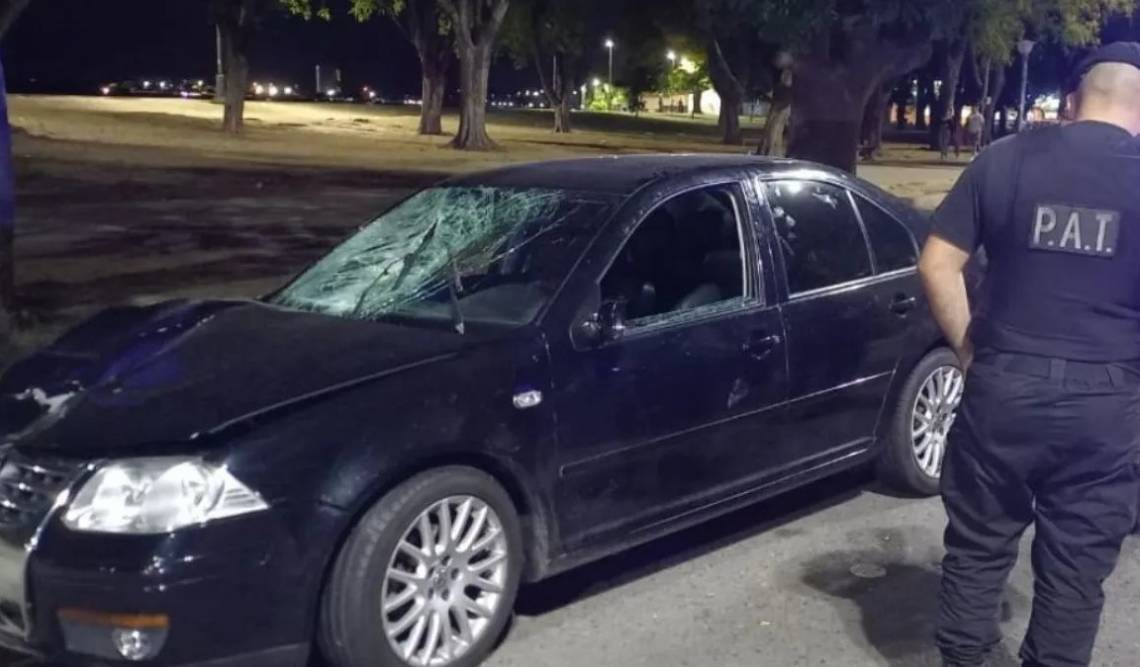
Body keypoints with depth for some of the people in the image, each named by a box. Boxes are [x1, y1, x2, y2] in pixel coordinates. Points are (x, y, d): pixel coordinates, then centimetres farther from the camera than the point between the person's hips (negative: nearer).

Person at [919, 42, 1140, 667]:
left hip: (1004, 387, 1)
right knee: (1076, 568, 14)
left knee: (978, 546, 16)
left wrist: (969, 349, 6)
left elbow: (937, 265, -1)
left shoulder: (1005, 158, 0)